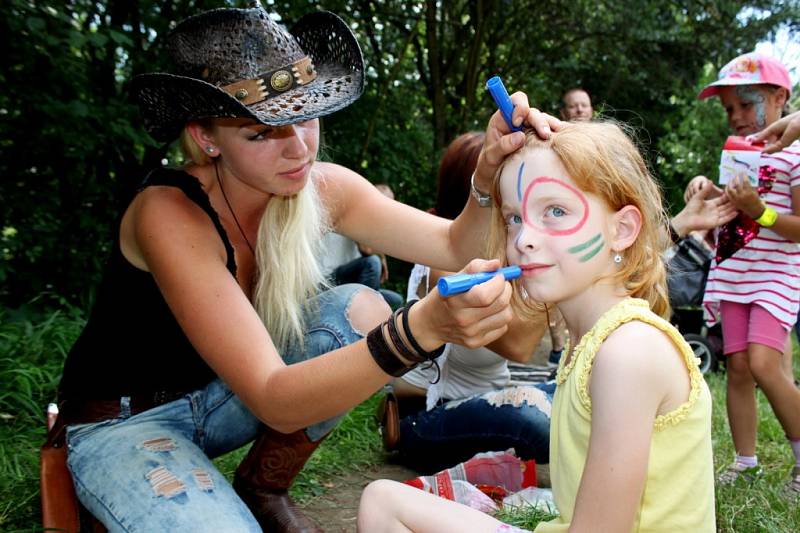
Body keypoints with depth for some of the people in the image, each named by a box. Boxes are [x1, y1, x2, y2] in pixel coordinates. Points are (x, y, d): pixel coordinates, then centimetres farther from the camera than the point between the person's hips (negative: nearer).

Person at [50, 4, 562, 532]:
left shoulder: (322, 188, -13)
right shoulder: (169, 215, -31)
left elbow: (452, 246, -12)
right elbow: (275, 401, -37)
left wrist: (488, 176, -34)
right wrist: (424, 327, -50)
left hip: (222, 397, 7)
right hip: (123, 423, -6)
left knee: (360, 310, -16)